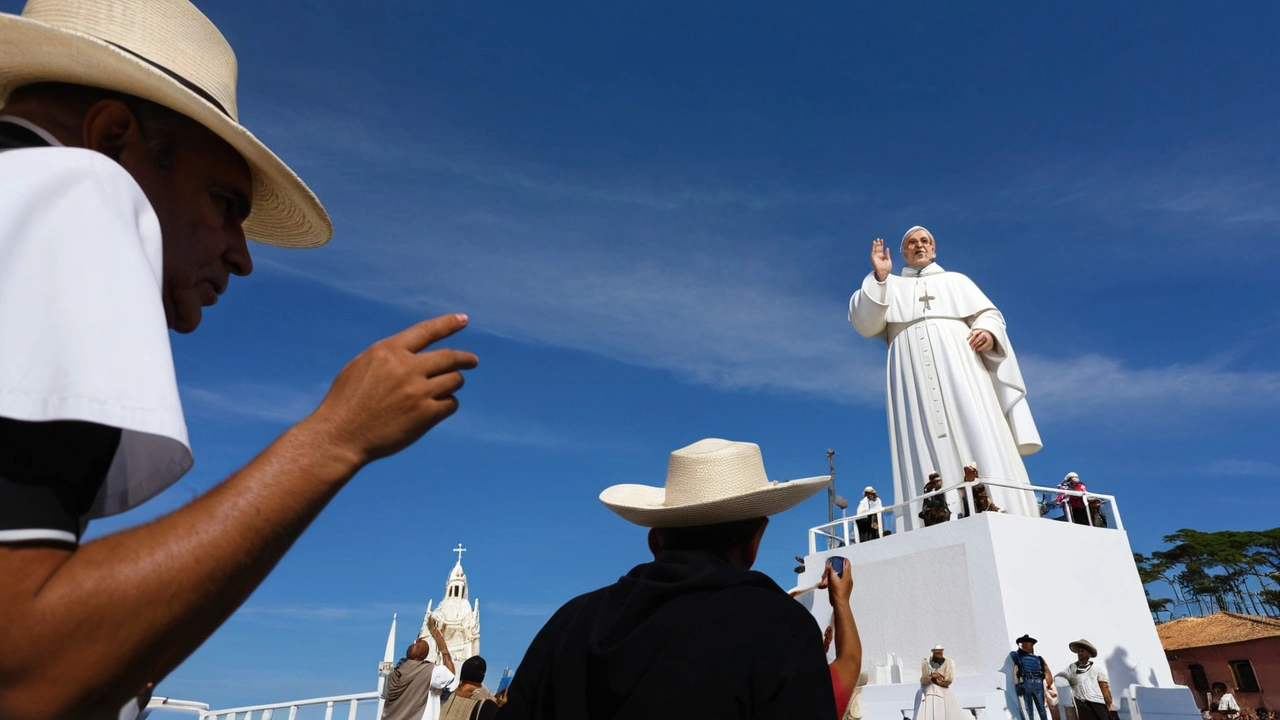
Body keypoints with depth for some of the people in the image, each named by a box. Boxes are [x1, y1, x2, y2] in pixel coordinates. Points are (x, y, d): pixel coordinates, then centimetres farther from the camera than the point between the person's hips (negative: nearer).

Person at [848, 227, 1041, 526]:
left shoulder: (956, 281, 30)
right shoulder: (890, 286, 27)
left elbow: (990, 314, 16)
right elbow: (865, 324, 9)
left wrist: (988, 331, -8)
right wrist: (879, 276, 1)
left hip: (960, 364, 1)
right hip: (913, 373, -1)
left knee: (981, 441, -17)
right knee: (925, 451, -16)